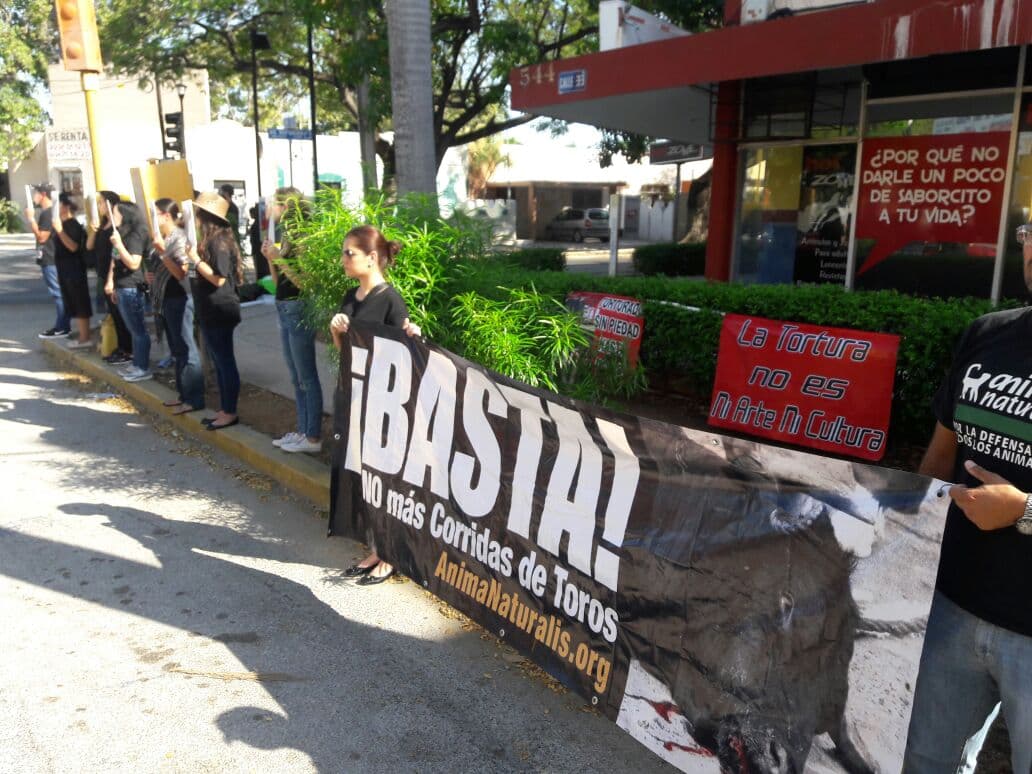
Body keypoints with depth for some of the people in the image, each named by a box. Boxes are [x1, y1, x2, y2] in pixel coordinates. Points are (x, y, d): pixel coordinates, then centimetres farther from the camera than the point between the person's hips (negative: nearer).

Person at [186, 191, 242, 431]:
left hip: (220, 312, -10)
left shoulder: (219, 241, -16)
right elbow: (195, 276, 19)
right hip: (209, 312, 10)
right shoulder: (207, 240, 14)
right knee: (218, 363, 14)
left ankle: (230, 413, 5)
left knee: (226, 362, -2)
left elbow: (219, 278, -20)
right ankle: (223, 409, 22)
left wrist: (196, 259, -19)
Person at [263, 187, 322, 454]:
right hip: (284, 310, 9)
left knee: (307, 377, -3)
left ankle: (313, 437, 4)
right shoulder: (284, 235, 12)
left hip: (298, 309, -9)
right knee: (296, 378, 15)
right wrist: (270, 258, -1)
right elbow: (277, 281, 14)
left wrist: (279, 258, -19)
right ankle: (302, 430, 24)